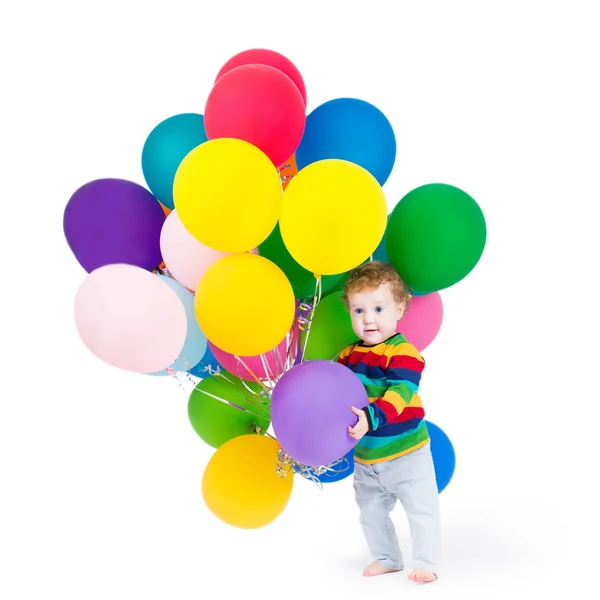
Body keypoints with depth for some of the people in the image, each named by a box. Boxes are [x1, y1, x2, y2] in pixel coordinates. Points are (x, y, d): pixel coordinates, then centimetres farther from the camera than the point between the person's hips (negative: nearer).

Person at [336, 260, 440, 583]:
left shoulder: (403, 353, -21)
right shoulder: (349, 355, 1)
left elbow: (399, 393, -34)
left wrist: (371, 417, -47)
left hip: (406, 453, -6)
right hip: (366, 457, 7)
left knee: (421, 509, 4)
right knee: (371, 513, 18)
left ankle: (426, 562, 19)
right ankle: (386, 559, 35)